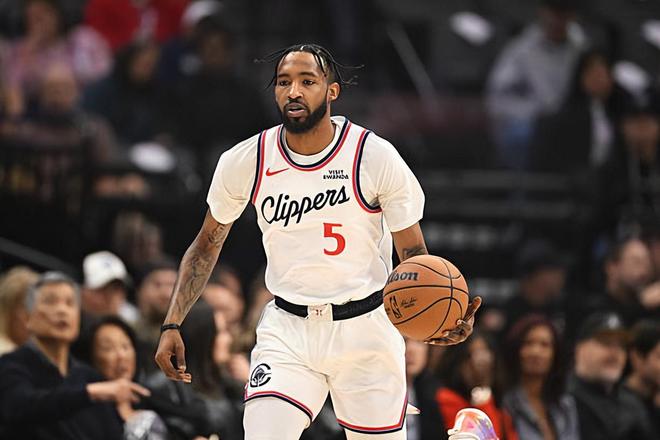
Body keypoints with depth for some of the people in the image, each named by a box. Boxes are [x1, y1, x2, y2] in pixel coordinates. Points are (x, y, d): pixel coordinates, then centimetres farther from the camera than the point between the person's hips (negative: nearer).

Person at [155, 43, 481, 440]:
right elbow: (207, 246, 10)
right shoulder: (246, 161, -5)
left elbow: (414, 256, -5)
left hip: (365, 330, -1)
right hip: (287, 330, 1)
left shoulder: (375, 157, -11)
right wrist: (172, 325, 1)